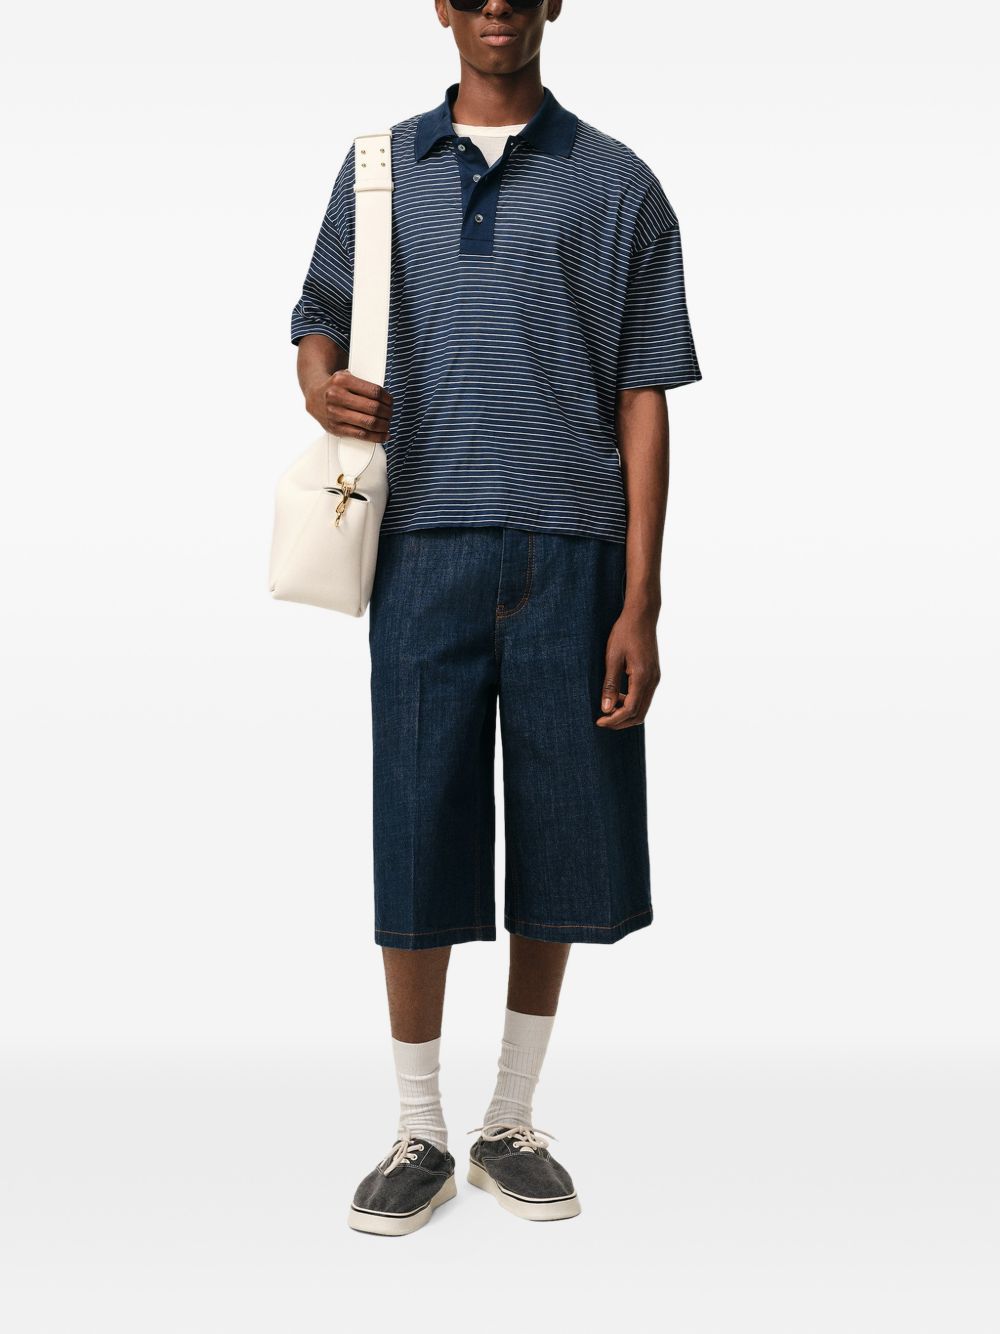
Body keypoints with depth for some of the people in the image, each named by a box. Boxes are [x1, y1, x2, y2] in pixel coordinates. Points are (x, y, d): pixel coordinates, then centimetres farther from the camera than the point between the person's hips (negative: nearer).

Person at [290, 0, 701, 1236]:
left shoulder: (615, 182, 7)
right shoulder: (379, 165, 14)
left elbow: (642, 401, 3)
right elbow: (321, 316, 21)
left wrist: (639, 605, -5)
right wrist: (322, 388, -5)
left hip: (571, 551, 0)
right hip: (425, 544, 1)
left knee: (559, 848, 5)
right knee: (416, 843, 1)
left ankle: (510, 1122, 23)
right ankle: (419, 1134, 18)